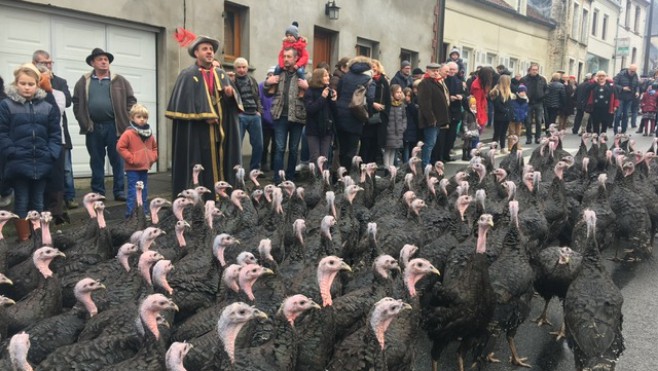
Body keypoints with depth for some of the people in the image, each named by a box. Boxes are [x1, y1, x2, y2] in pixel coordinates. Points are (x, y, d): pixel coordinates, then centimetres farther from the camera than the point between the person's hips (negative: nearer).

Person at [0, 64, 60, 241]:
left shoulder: (48, 107, 7)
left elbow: (55, 134, 6)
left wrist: (51, 154, -6)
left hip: (41, 164, 3)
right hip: (18, 164, -2)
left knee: (38, 202, 12)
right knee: (22, 201, 5)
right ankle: (24, 239, 13)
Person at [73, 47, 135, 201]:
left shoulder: (119, 80, 5)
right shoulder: (84, 82, 8)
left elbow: (131, 100, 4)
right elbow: (77, 103, 9)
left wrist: (124, 119, -3)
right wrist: (84, 122, -1)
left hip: (114, 126, -1)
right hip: (93, 128, 2)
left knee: (117, 160, 2)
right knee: (96, 162, 8)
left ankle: (119, 191, 9)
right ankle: (98, 193, 16)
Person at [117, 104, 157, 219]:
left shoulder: (149, 133, 8)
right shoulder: (128, 133, -12)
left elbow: (154, 147, 21)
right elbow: (120, 147, -14)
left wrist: (153, 157, 6)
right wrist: (130, 158, -15)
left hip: (145, 168, 7)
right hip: (132, 169, -7)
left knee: (144, 191, 14)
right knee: (133, 191, -6)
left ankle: (144, 211, 24)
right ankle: (130, 213, -2)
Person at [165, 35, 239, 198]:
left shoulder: (221, 74, 16)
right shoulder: (187, 75, -1)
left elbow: (232, 101, 13)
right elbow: (183, 101, -10)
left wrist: (230, 94, -10)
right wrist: (203, 116, -17)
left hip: (220, 128, 5)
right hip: (197, 129, -5)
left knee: (220, 165, 5)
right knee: (205, 167, -5)